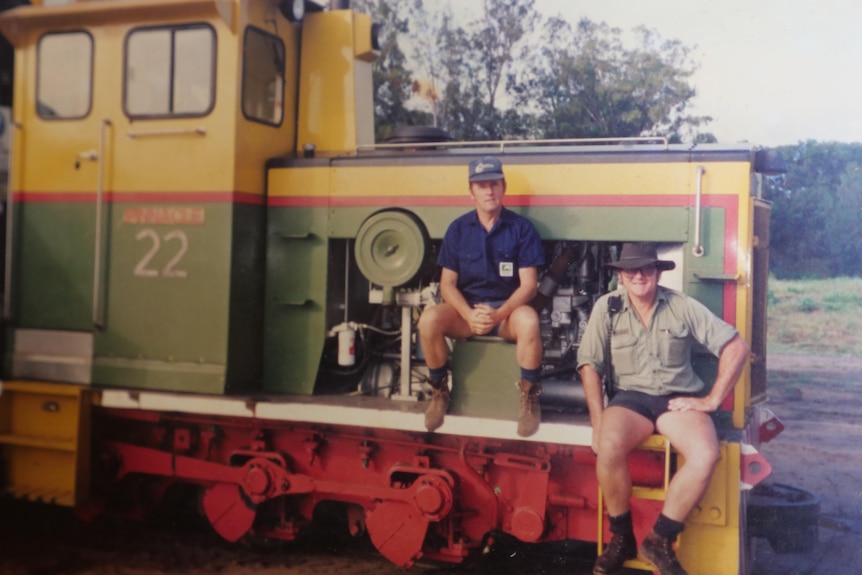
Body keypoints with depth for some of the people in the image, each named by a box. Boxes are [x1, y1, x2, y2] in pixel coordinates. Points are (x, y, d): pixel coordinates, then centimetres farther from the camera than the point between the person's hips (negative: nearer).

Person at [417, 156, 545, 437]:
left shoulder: (522, 228, -2)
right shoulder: (458, 229, 3)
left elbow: (529, 283, -7)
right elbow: (447, 283, 0)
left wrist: (499, 314, -24)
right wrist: (469, 315, -20)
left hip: (508, 308, -2)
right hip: (466, 308, 2)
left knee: (529, 321, -37)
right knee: (429, 318, -29)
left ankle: (529, 398, -15)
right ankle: (439, 392, -6)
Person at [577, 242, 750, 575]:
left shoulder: (683, 307, 1)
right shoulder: (607, 308, 1)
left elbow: (736, 347, 1)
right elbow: (589, 364, -4)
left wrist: (713, 399, -5)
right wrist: (598, 421, -13)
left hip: (678, 398, 1)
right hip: (630, 397, 0)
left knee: (706, 456, -30)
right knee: (609, 447, -34)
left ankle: (659, 541, -12)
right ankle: (621, 538, -10)